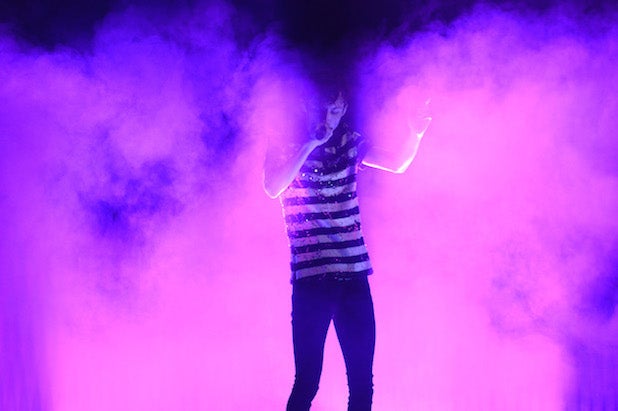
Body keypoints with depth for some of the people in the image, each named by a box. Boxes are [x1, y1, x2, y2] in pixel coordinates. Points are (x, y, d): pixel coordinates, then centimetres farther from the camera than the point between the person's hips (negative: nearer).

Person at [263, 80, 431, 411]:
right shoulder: (284, 145, -1)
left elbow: (397, 164, 2)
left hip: (354, 275, 4)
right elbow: (273, 189, -18)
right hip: (311, 277, -4)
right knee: (307, 382, -2)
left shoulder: (349, 143, 10)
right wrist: (309, 144, -18)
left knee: (362, 383, 6)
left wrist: (415, 135, -16)